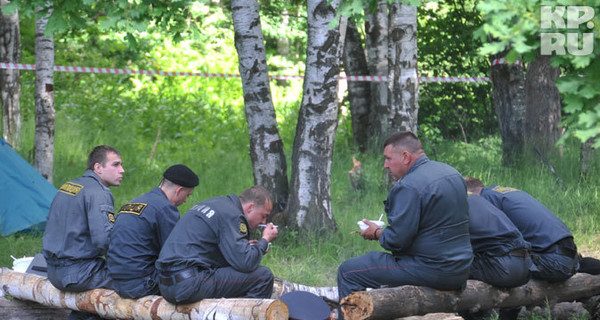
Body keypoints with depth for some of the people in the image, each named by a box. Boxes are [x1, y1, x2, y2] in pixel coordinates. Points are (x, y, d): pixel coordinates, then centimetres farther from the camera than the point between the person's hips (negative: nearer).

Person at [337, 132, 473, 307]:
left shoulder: (409, 187, -19)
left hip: (431, 271, -10)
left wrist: (376, 233, 1)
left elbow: (396, 240, -21)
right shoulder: (452, 173, 10)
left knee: (348, 271, -5)